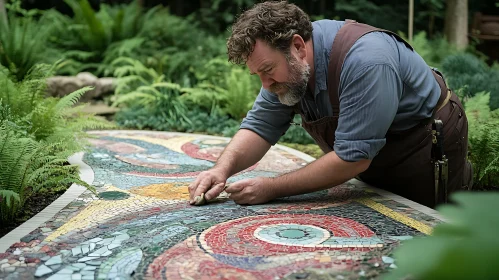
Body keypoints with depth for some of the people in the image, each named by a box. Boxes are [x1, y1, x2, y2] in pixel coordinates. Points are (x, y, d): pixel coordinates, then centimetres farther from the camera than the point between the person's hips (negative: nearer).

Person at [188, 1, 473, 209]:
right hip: (376, 167, 7)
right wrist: (223, 169, -29)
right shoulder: (285, 63, -14)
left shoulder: (364, 62, -39)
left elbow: (352, 158, -38)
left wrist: (272, 188, -36)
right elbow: (260, 126, -10)